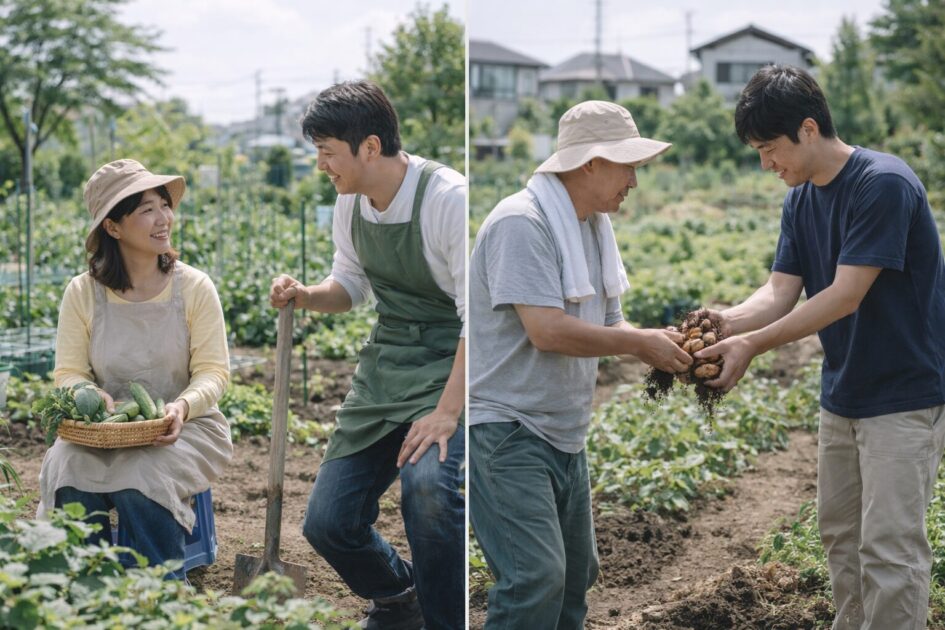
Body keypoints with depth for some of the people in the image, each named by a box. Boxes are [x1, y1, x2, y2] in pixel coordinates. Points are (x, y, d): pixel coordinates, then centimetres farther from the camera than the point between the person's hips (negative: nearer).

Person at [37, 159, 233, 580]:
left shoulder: (193, 287, -3)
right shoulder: (82, 293, 1)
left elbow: (213, 371, -5)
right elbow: (68, 372, 1)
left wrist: (184, 406, -26)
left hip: (181, 429, -2)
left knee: (141, 483, -31)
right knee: (68, 477, -28)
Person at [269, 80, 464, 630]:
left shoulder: (448, 199, -21)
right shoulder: (350, 203, 3)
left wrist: (447, 412, -29)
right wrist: (306, 296, -4)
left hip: (450, 363, -7)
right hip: (385, 361, 7)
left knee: (427, 484, -35)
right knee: (328, 522, 2)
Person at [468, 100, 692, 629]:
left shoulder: (595, 227, 12)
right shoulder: (522, 223, -17)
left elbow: (606, 324, 15)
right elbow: (547, 330, -26)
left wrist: (662, 345, -5)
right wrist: (640, 343, -17)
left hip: (566, 433, 10)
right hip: (507, 429, -10)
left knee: (577, 574, 14)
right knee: (537, 577, -17)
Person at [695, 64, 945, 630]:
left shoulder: (884, 184, -19)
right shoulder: (800, 201, 7)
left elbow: (846, 295, -24)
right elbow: (780, 294, 0)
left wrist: (752, 345, -28)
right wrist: (724, 322, -20)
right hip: (843, 394, 8)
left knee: (890, 550, -8)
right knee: (840, 536, 15)